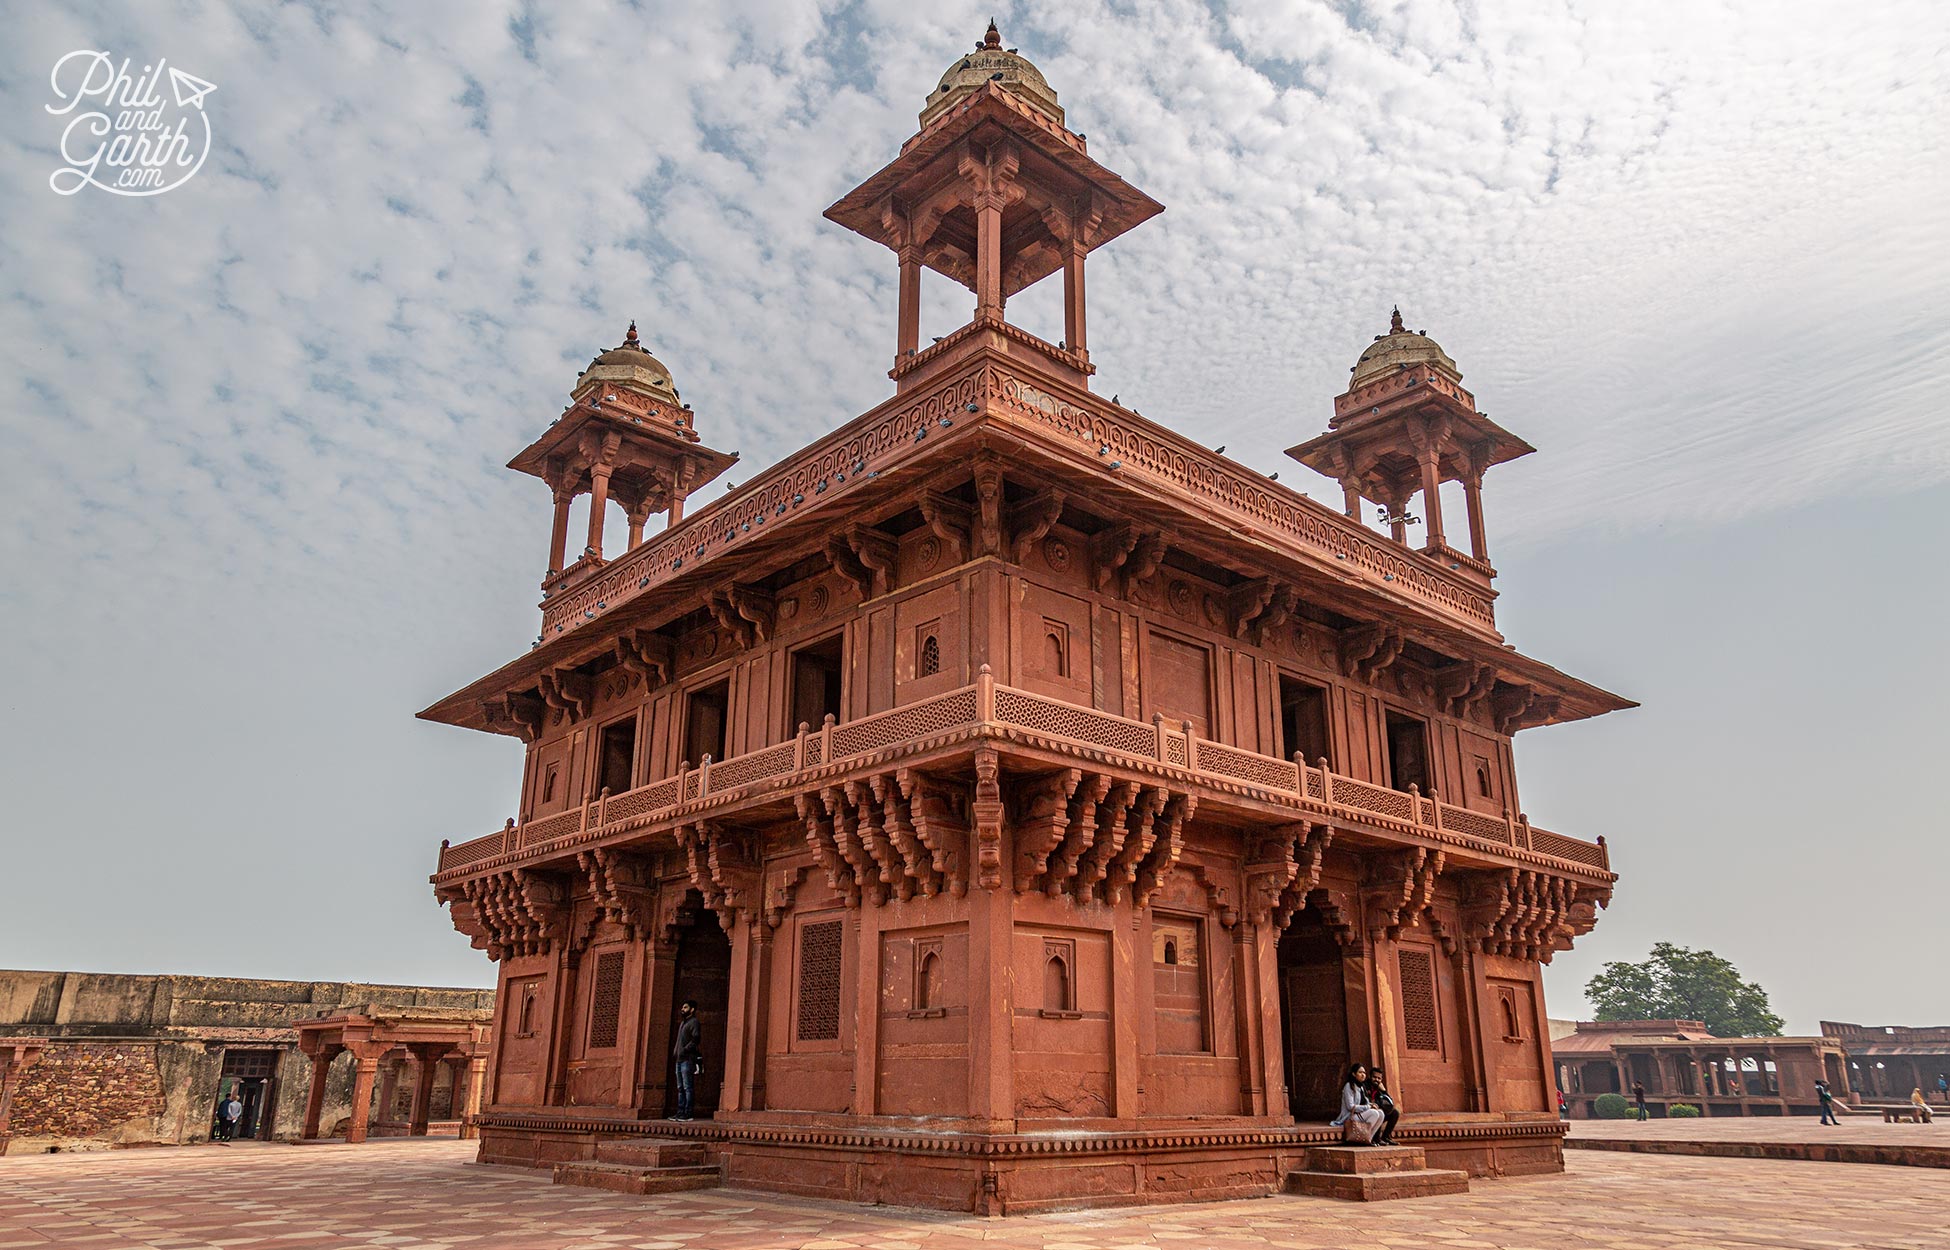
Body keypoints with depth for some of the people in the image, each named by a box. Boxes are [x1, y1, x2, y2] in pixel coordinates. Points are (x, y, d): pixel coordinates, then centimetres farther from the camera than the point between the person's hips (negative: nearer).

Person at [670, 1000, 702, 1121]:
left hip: (688, 1059, -9)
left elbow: (696, 1039, -17)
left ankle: (688, 1113, -9)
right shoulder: (682, 1023, 22)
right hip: (680, 1059, 9)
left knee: (688, 1087, -8)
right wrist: (675, 1052, 13)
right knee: (680, 1088, 9)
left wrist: (684, 1050, -20)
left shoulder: (694, 1022, -5)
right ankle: (680, 1112, 12)